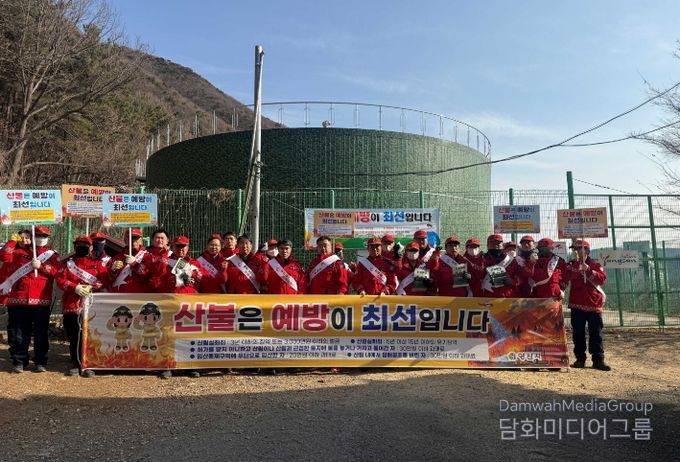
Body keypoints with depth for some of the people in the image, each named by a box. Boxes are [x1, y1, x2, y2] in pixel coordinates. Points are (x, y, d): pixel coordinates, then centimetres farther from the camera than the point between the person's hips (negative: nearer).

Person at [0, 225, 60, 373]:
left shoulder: (52, 255, 11)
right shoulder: (21, 252, 13)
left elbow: (57, 271, -4)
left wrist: (41, 266, -14)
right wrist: (14, 241, -1)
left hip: (41, 301, -1)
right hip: (19, 299, 1)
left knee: (41, 333, 4)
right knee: (19, 333, 5)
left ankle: (41, 362, 12)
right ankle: (19, 361, 16)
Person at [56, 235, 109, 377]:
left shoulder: (98, 262, 9)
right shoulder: (68, 262, 13)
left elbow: (105, 280, -1)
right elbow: (60, 280, 1)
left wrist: (91, 287, -18)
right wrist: (75, 287, -15)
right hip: (71, 305, 2)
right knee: (73, 336, 7)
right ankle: (76, 365, 19)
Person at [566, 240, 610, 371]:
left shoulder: (595, 265, 5)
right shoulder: (572, 264, 9)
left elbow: (602, 278, -12)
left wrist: (588, 270, -21)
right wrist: (577, 263, -19)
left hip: (593, 304, -2)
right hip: (576, 304, 2)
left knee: (596, 333, 0)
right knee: (578, 333, 5)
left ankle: (598, 359, 5)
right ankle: (580, 358, 12)